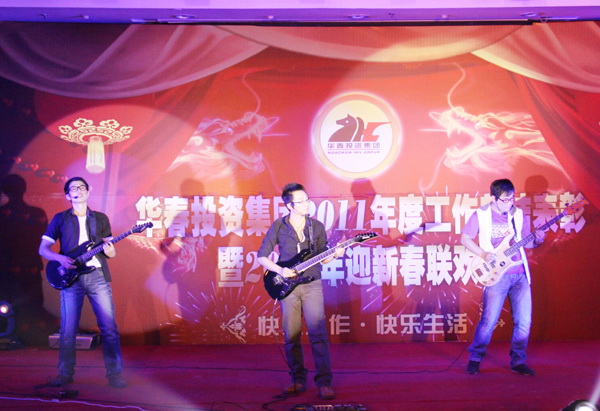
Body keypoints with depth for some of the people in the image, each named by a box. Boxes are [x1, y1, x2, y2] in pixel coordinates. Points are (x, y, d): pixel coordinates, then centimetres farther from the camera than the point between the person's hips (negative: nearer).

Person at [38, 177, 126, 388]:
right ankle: (65, 374, 15)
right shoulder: (60, 219, 11)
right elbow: (43, 248, 8)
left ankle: (114, 373, 2)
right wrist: (60, 258, -11)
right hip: (71, 277, -1)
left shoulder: (101, 219, 15)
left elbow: (111, 252, 16)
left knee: (109, 327, -4)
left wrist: (109, 251, -8)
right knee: (68, 330, 1)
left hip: (97, 275, 1)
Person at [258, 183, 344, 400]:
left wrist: (334, 254, -11)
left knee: (318, 333, -7)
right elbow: (262, 256, 3)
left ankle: (324, 382, -3)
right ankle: (298, 380, 18)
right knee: (291, 336, 4)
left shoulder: (317, 226, 4)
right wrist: (279, 270, -11)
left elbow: (321, 258, 10)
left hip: (312, 285, 0)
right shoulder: (278, 226, 0)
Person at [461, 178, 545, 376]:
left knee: (524, 320, 2)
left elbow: (525, 243, 16)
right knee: (489, 320, -5)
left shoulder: (519, 215, 9)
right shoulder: (481, 215, -2)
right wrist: (483, 254, -10)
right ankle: (474, 358, 13)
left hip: (520, 274, 4)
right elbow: (465, 238, 3)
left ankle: (518, 361, 17)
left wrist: (535, 241, -6)